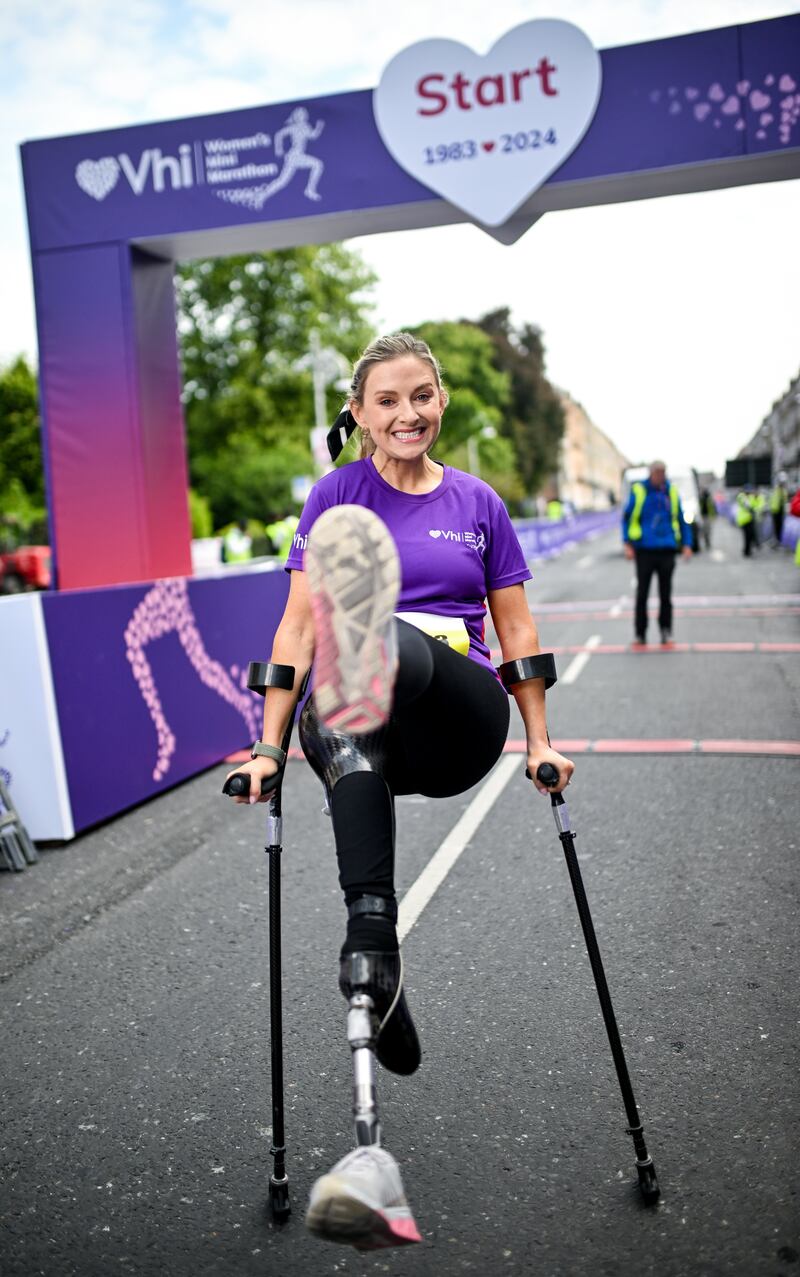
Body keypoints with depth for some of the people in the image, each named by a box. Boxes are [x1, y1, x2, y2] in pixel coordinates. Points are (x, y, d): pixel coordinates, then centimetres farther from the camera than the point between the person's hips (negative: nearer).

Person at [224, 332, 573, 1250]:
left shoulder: (478, 503, 16)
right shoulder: (334, 497, 11)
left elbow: (516, 634, 19)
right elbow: (297, 627, 6)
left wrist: (540, 744, 15)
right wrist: (270, 744, 0)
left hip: (460, 719, 1)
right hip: (371, 737, 0)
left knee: (404, 641, -34)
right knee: (348, 739, -39)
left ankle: (368, 666, -68)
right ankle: (373, 965, -46)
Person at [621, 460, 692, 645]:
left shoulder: (672, 492, 8)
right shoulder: (638, 491, 0)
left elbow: (681, 520, 15)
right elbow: (627, 518, 3)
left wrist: (686, 544, 6)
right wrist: (627, 544, -6)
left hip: (667, 550, 2)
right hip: (644, 550, -2)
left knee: (665, 593, 4)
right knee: (642, 593, 1)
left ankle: (666, 631, 11)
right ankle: (640, 633, 8)